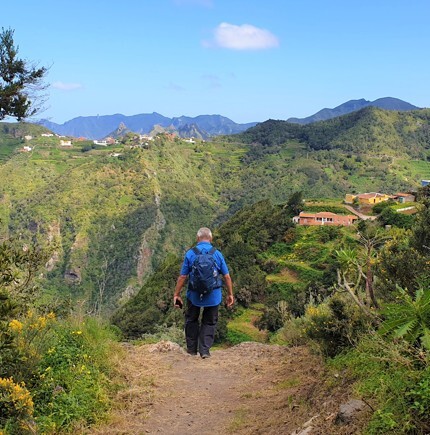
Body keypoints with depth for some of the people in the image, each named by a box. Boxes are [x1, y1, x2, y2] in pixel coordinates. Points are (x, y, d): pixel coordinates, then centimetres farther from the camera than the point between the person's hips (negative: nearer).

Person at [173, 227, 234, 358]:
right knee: (209, 323, 14)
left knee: (191, 320, 19)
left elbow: (182, 276, -6)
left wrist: (176, 294, 2)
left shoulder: (190, 254, -6)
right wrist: (230, 294, 8)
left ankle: (192, 348, 24)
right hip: (213, 296, 0)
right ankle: (204, 350, 7)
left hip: (194, 295, 0)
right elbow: (227, 276, -1)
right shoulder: (217, 254, -3)